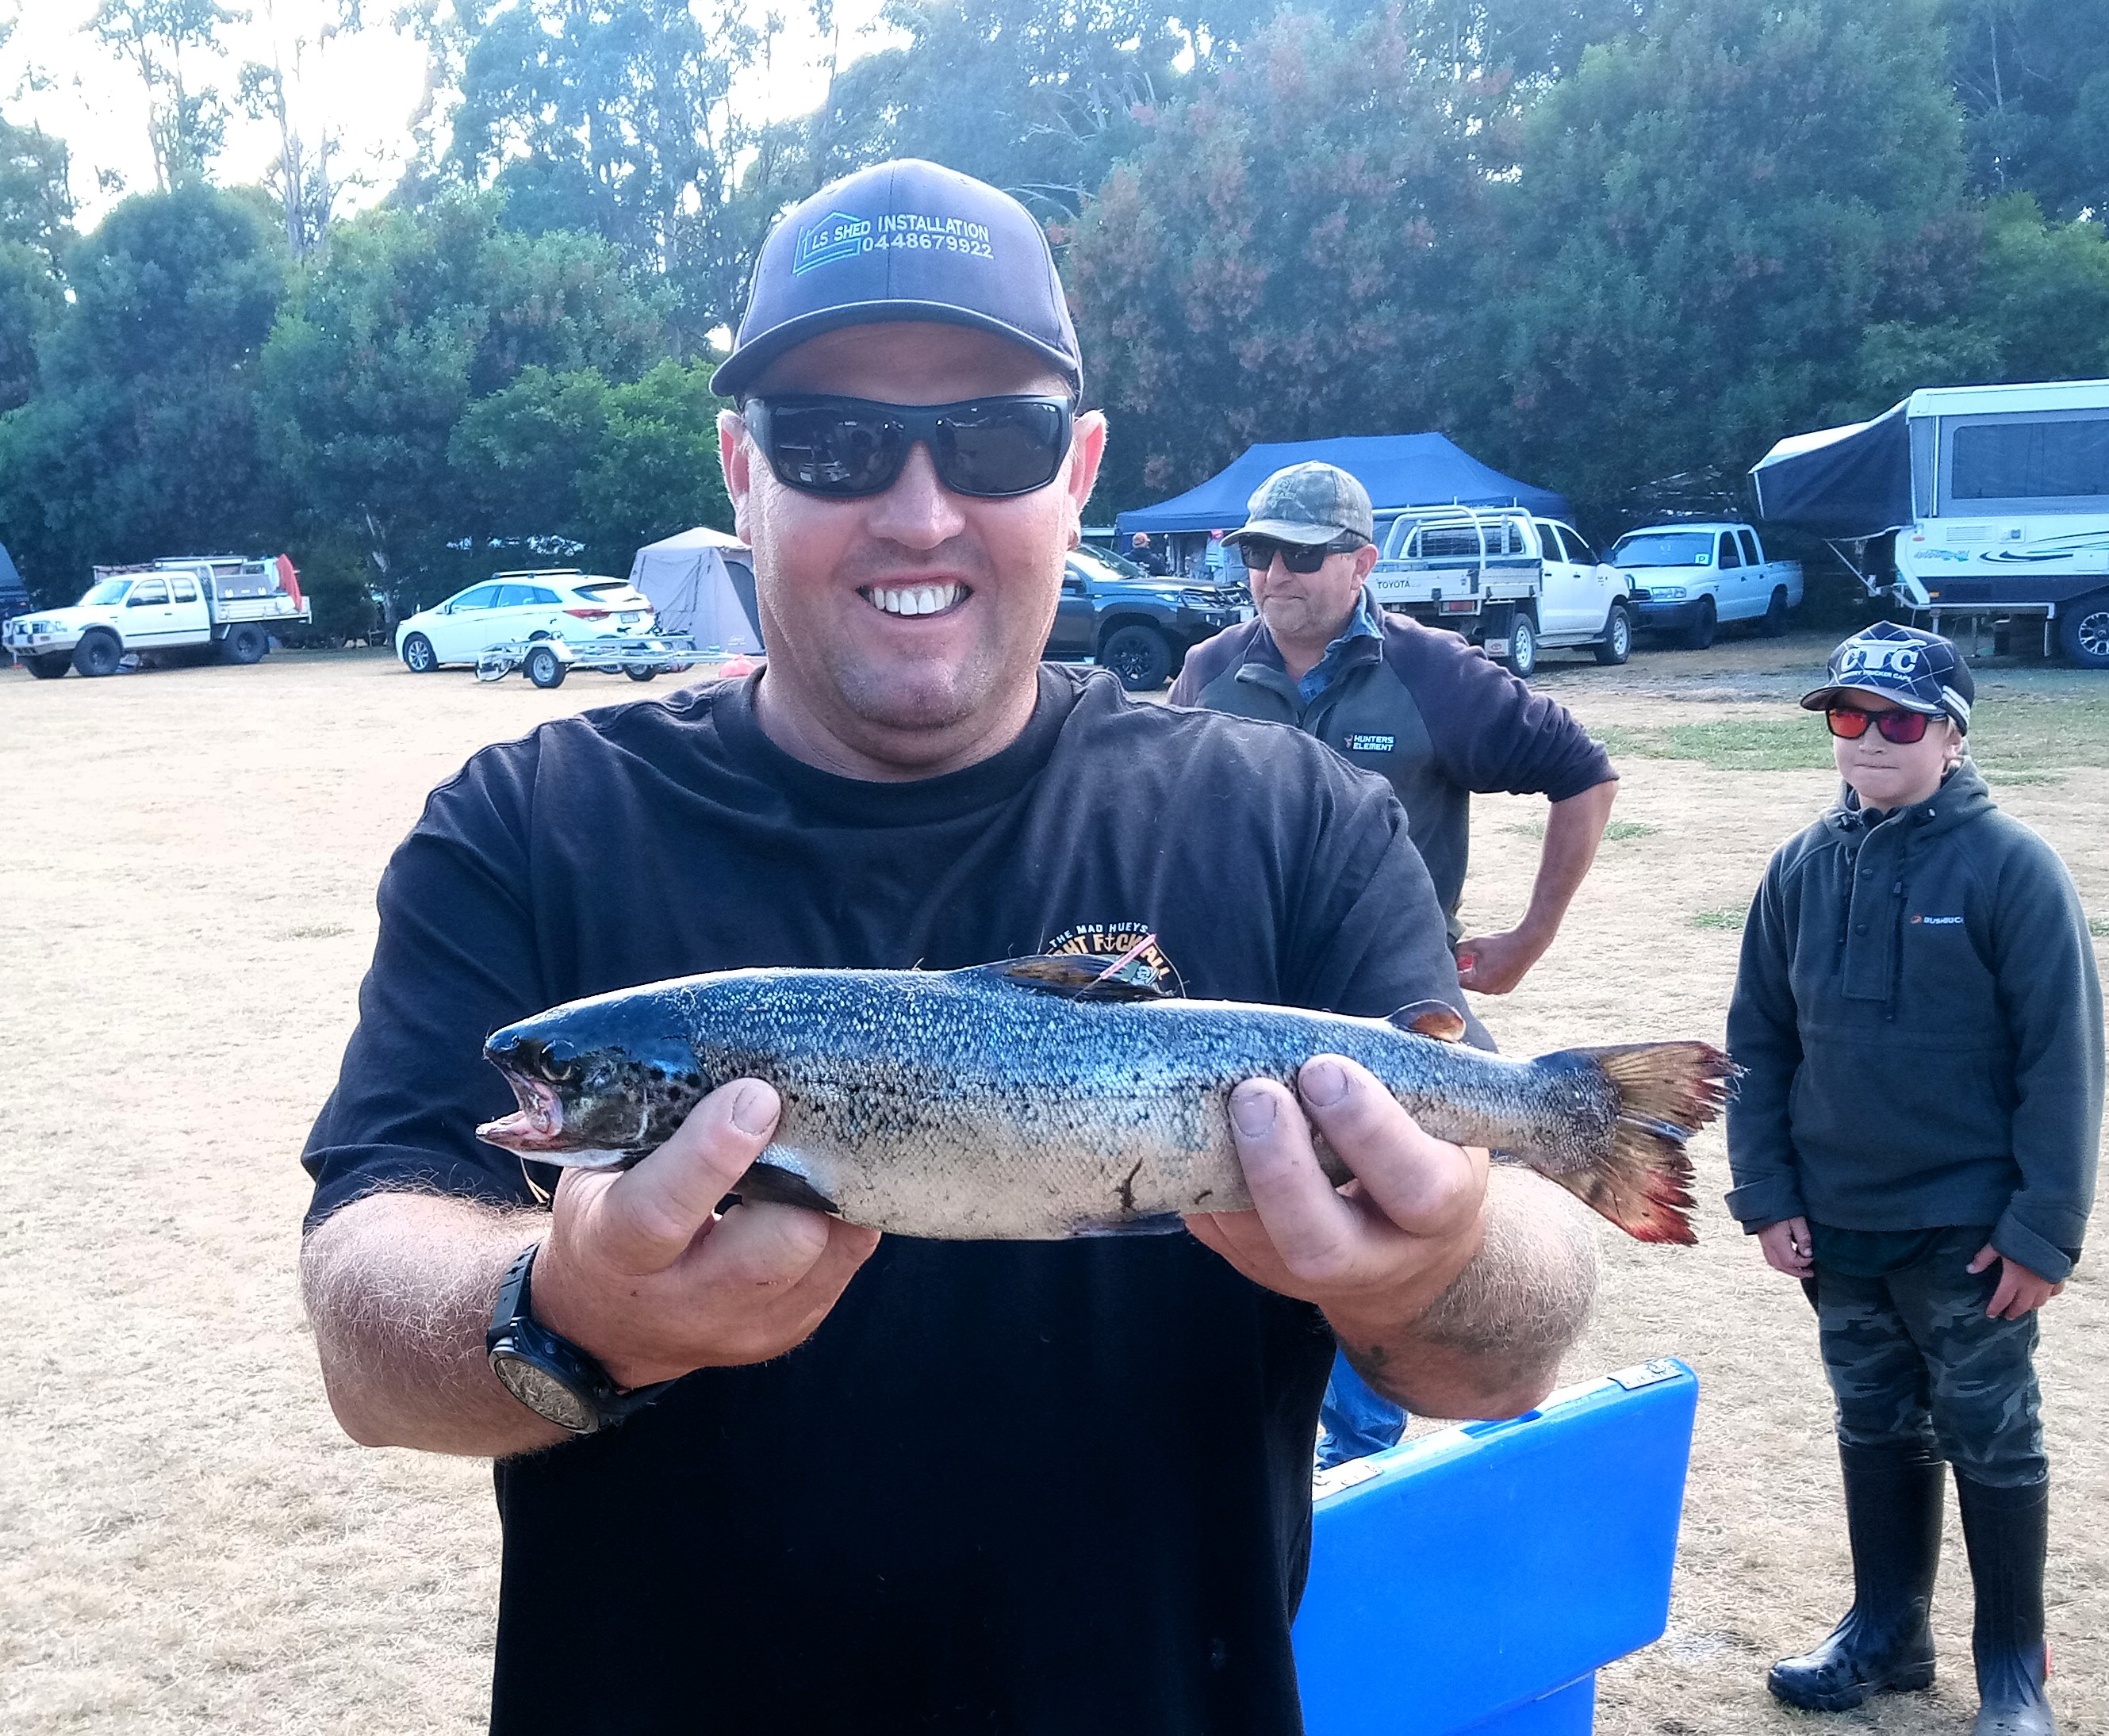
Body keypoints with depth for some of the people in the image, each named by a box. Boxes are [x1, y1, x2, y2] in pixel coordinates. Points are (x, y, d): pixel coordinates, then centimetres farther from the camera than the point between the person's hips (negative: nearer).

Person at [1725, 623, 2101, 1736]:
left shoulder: (2010, 866, -12)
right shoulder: (1804, 869, 1)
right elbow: (1758, 1040, 6)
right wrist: (1765, 1196, 1)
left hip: (1969, 1236, -4)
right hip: (1839, 1230, 4)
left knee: (1993, 1445, 10)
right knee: (1876, 1430, 18)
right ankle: (1886, 1633, 34)